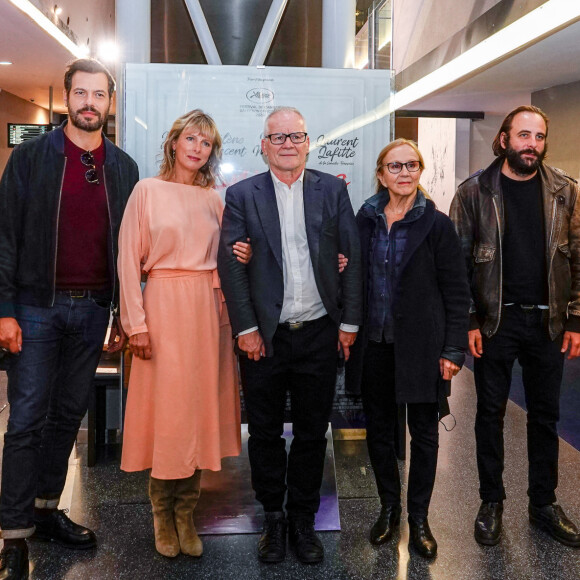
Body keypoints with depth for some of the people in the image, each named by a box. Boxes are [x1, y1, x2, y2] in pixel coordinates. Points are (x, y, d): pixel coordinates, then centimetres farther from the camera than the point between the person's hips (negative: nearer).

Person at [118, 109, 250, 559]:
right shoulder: (148, 191, 0)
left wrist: (238, 257, -3)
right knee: (165, 408, 0)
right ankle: (162, 513, 17)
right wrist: (137, 321, -11)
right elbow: (129, 259, -4)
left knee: (200, 407, 5)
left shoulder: (214, 200, 12)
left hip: (209, 307, 4)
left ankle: (186, 513, 17)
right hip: (164, 304, -4)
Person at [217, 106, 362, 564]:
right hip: (264, 336, 0)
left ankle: (303, 520, 27)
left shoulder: (333, 190, 5)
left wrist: (349, 321, 0)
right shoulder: (242, 195, 1)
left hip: (319, 334, 1)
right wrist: (245, 328, -8)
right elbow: (231, 265, -4)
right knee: (265, 433, 10)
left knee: (312, 433, 11)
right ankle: (273, 518, 28)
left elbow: (351, 258, 3)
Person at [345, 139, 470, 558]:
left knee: (424, 433, 8)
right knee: (378, 429, 12)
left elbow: (457, 292, -5)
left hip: (420, 346, -3)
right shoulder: (365, 220, 4)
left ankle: (418, 517, 25)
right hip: (374, 344, 3)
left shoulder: (436, 224, -5)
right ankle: (389, 507, 31)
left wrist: (453, 349, -10)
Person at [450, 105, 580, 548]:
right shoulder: (475, 192, -5)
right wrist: (468, 322, -9)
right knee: (491, 412, 8)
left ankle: (544, 503, 27)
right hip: (496, 321, -2)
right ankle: (491, 502, 24)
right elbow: (458, 261, -5)